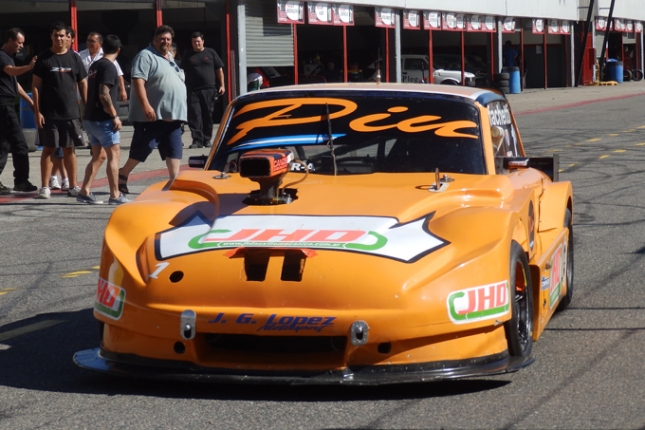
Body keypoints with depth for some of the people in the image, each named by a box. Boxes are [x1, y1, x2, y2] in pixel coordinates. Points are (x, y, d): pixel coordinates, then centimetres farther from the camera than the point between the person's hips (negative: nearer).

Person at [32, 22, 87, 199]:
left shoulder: (74, 58, 5)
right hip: (49, 114, -2)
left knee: (69, 149, 8)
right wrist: (37, 111, -8)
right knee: (48, 149, 1)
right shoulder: (44, 59, -2)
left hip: (71, 113, 2)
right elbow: (36, 86, -2)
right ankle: (45, 187, 6)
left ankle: (73, 186, 14)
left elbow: (83, 84, 10)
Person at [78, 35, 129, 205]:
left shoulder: (95, 65, 14)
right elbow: (104, 95, -21)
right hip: (103, 119, -9)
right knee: (113, 155, -3)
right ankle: (115, 195, -2)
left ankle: (84, 192, 9)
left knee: (99, 156, 14)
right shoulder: (109, 66, -13)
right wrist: (115, 116, -17)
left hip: (91, 117, 9)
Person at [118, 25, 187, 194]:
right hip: (153, 115, -8)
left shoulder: (170, 58, 21)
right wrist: (146, 106, -27)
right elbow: (138, 81, -18)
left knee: (174, 149, 2)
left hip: (173, 116, 8)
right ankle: (123, 174, 12)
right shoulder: (146, 56, -7)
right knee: (143, 147, -3)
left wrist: (179, 111, 22)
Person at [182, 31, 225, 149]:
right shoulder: (188, 56, 9)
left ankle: (207, 139, 14)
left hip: (209, 90, 0)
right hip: (193, 90, 0)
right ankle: (197, 140, -11)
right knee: (194, 115, -9)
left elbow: (219, 70, 10)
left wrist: (222, 85, 2)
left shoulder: (211, 53, 8)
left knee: (208, 115, 4)